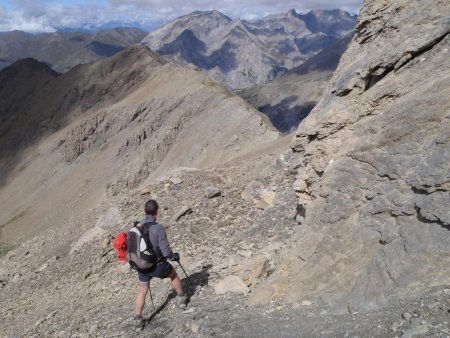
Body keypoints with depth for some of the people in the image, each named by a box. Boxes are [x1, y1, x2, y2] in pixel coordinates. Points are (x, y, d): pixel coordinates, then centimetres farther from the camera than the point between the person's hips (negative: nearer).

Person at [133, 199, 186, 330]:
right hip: (158, 265, -4)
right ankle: (181, 299, 42)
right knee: (174, 275, 26)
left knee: (142, 292, 21)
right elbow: (166, 252, -24)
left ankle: (138, 321, 22)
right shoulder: (158, 228, -26)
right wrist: (175, 256, -2)